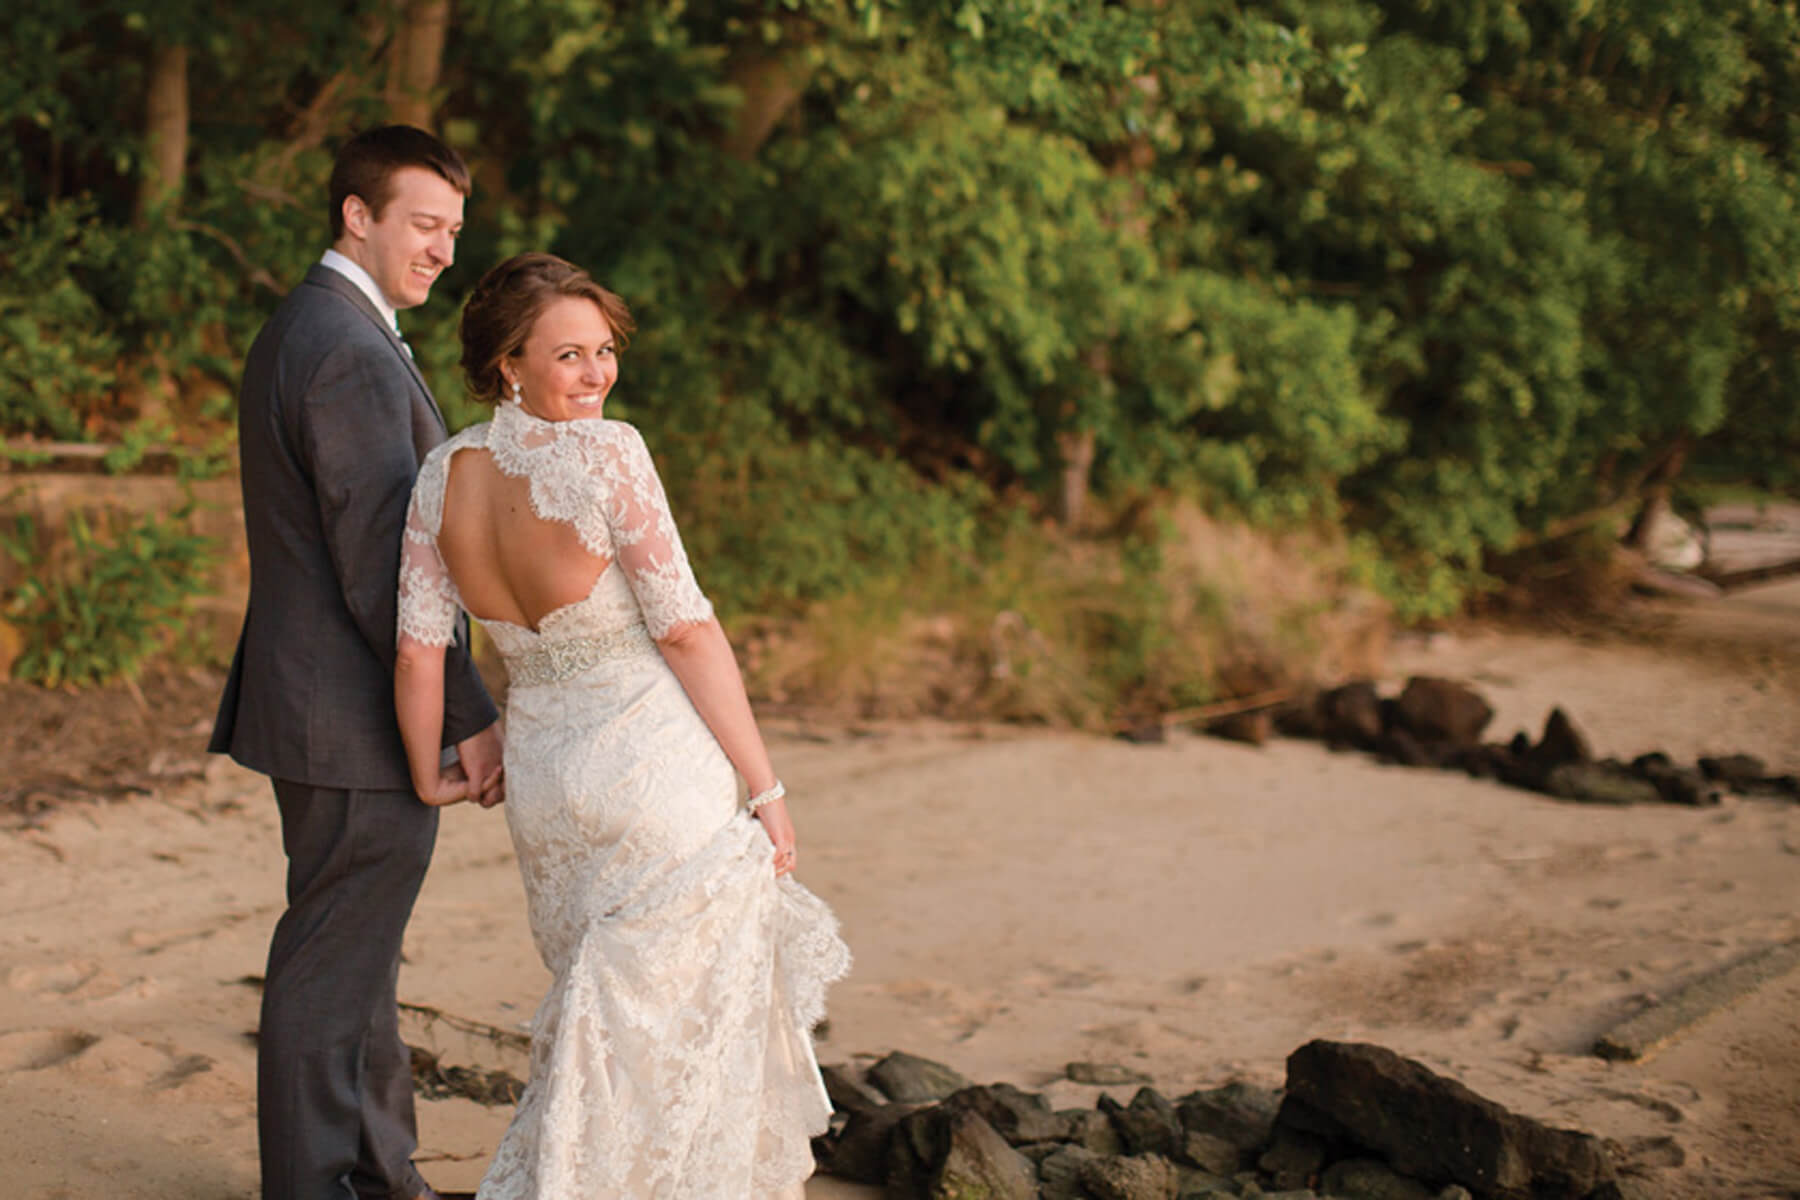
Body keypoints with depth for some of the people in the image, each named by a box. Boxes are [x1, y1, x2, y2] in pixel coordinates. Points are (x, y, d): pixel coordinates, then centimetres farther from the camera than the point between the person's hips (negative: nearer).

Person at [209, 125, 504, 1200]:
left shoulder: (302, 331, 14)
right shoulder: (352, 356, -20)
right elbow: (381, 575, -23)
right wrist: (472, 720, -18)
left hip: (317, 703, 11)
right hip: (360, 721, -11)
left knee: (359, 955, 19)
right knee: (333, 970, 0)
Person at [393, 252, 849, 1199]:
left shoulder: (442, 473, 0)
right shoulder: (606, 454, -17)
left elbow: (418, 653, -1)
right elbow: (686, 631, -15)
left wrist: (429, 777, 15)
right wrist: (764, 785, -9)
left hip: (537, 773, 7)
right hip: (656, 764, -7)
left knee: (600, 1013, 24)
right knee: (676, 1018, 6)